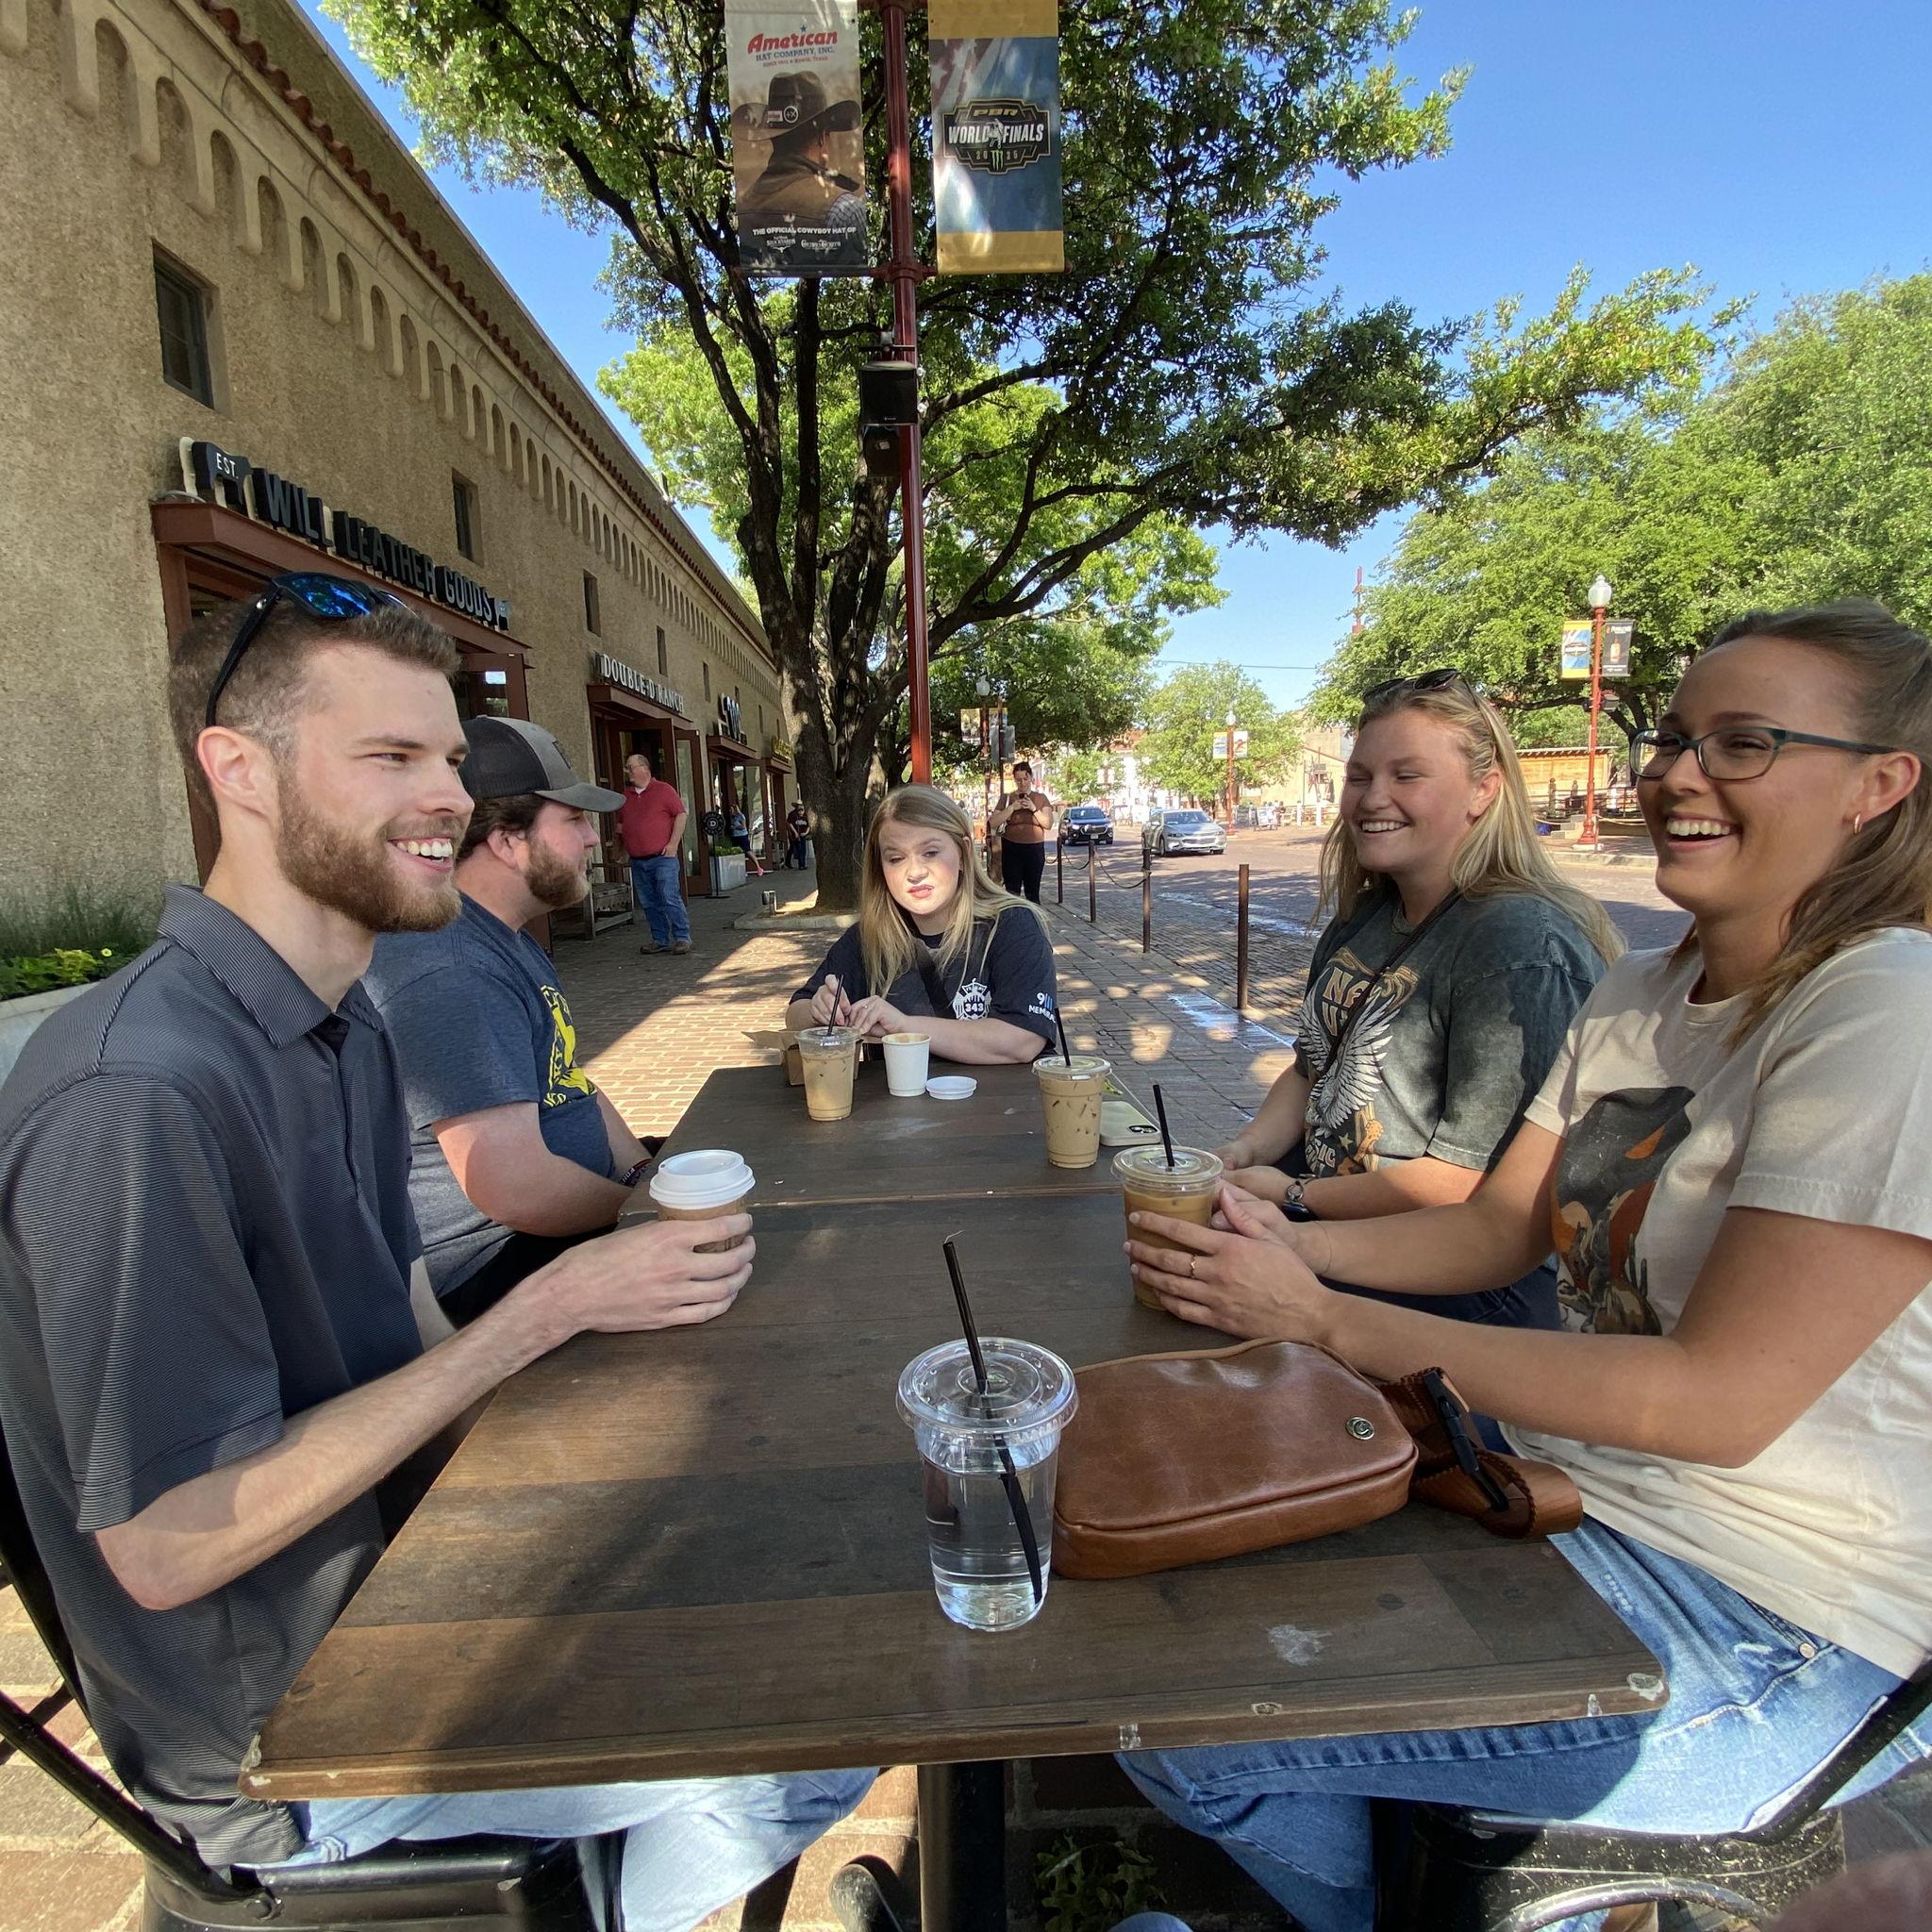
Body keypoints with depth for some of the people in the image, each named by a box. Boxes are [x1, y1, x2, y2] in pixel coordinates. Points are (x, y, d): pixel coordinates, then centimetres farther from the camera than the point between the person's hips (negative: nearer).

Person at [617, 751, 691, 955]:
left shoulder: (664, 790, -1)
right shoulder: (625, 796, 16)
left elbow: (680, 815, -4)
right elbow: (620, 824, 25)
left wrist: (673, 843, -11)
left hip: (663, 857, -6)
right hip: (637, 861, 6)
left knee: (670, 898, -11)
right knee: (649, 903, 8)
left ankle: (682, 937, -4)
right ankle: (659, 939, 16)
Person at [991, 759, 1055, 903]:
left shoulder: (1041, 798, 9)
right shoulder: (1007, 798, 7)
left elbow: (1049, 824, 0)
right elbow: (993, 823, -2)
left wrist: (1033, 808, -12)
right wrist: (1012, 808, -12)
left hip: (1035, 849, 1)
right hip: (1012, 849, -1)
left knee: (1032, 893, 5)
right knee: (1012, 892, -8)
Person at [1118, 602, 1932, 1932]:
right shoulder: (1638, 995, 5)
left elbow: (1719, 1398, -25)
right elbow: (1496, 1228, 7)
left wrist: (1322, 1321, -25)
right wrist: (1281, 1240, -9)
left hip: (1767, 1625, -7)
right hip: (1560, 1477, 8)